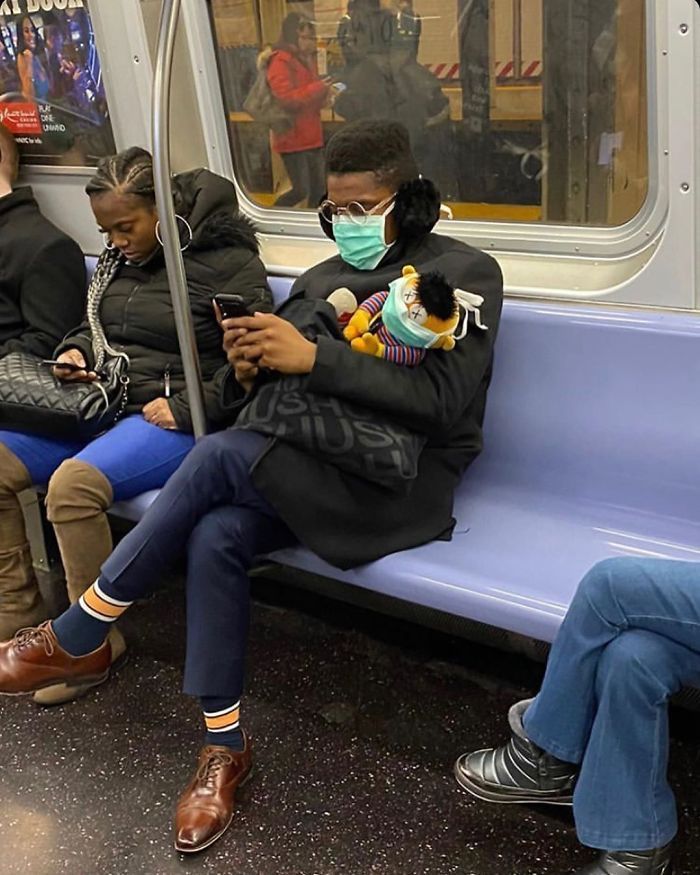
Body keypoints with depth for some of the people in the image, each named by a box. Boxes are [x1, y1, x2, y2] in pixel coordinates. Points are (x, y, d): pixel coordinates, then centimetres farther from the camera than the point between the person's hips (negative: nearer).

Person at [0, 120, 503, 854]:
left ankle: (75, 641, -11)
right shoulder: (322, 279, 16)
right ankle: (224, 747, -8)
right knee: (215, 537, -25)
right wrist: (250, 372, -11)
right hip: (313, 464, 6)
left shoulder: (463, 274, -2)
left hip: (401, 479, -6)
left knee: (222, 455, -27)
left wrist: (313, 357, -24)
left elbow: (440, 401, -17)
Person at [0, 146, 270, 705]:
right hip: (105, 404, 8)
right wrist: (75, 350, 4)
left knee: (73, 483, -31)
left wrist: (187, 408, -21)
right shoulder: (120, 257, 12)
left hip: (174, 419, -8)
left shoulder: (227, 262, -11)